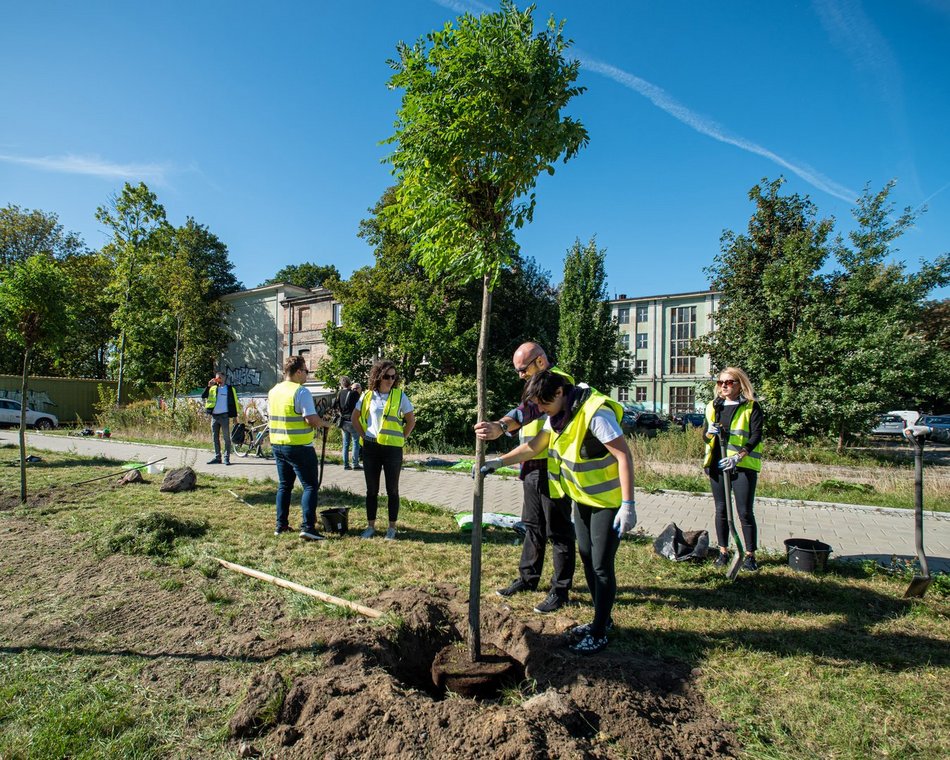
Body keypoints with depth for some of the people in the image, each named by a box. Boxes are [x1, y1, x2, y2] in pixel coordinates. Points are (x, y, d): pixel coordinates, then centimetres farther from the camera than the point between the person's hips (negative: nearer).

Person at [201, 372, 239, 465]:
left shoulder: (230, 389, 3)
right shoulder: (213, 388, 12)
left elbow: (234, 402, 1)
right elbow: (203, 396, 1)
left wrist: (234, 416, -4)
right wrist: (209, 386, -10)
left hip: (224, 416, -4)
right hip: (214, 416, 4)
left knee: (226, 438, -3)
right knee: (215, 438, 9)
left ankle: (227, 458, 0)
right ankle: (217, 457, 16)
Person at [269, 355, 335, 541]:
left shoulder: (273, 392, 9)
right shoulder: (301, 392, -15)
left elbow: (272, 417, 17)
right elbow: (312, 420, -21)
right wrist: (325, 423, -2)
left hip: (277, 445, 8)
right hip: (299, 447, -8)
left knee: (284, 485, 17)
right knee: (310, 486, -2)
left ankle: (281, 525, 21)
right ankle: (307, 527, -7)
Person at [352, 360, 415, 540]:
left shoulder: (399, 396, -3)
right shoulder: (367, 396, 2)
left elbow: (411, 421, 5)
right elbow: (355, 418, 14)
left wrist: (401, 438, -1)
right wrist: (364, 435, 6)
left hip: (393, 448, -2)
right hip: (371, 448, 2)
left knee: (392, 490, 7)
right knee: (371, 489, 10)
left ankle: (392, 527, 18)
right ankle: (371, 526, 23)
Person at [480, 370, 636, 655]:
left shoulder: (596, 413, -28)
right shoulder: (559, 413, -1)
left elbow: (624, 455, -27)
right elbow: (534, 446, 8)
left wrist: (628, 505, -28)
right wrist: (500, 461, 1)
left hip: (608, 500, -8)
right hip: (582, 496, 8)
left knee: (601, 565, -1)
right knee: (587, 558, 15)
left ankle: (599, 634, 15)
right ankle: (602, 619, 33)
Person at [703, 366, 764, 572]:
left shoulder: (751, 407, -3)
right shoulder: (713, 406, 11)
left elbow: (756, 436, -10)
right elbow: (706, 436, 13)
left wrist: (739, 456, -23)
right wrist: (710, 432, -12)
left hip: (743, 465, -4)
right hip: (717, 464, 4)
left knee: (745, 512, -1)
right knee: (721, 510, 10)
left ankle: (750, 555, 11)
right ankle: (723, 551, 21)